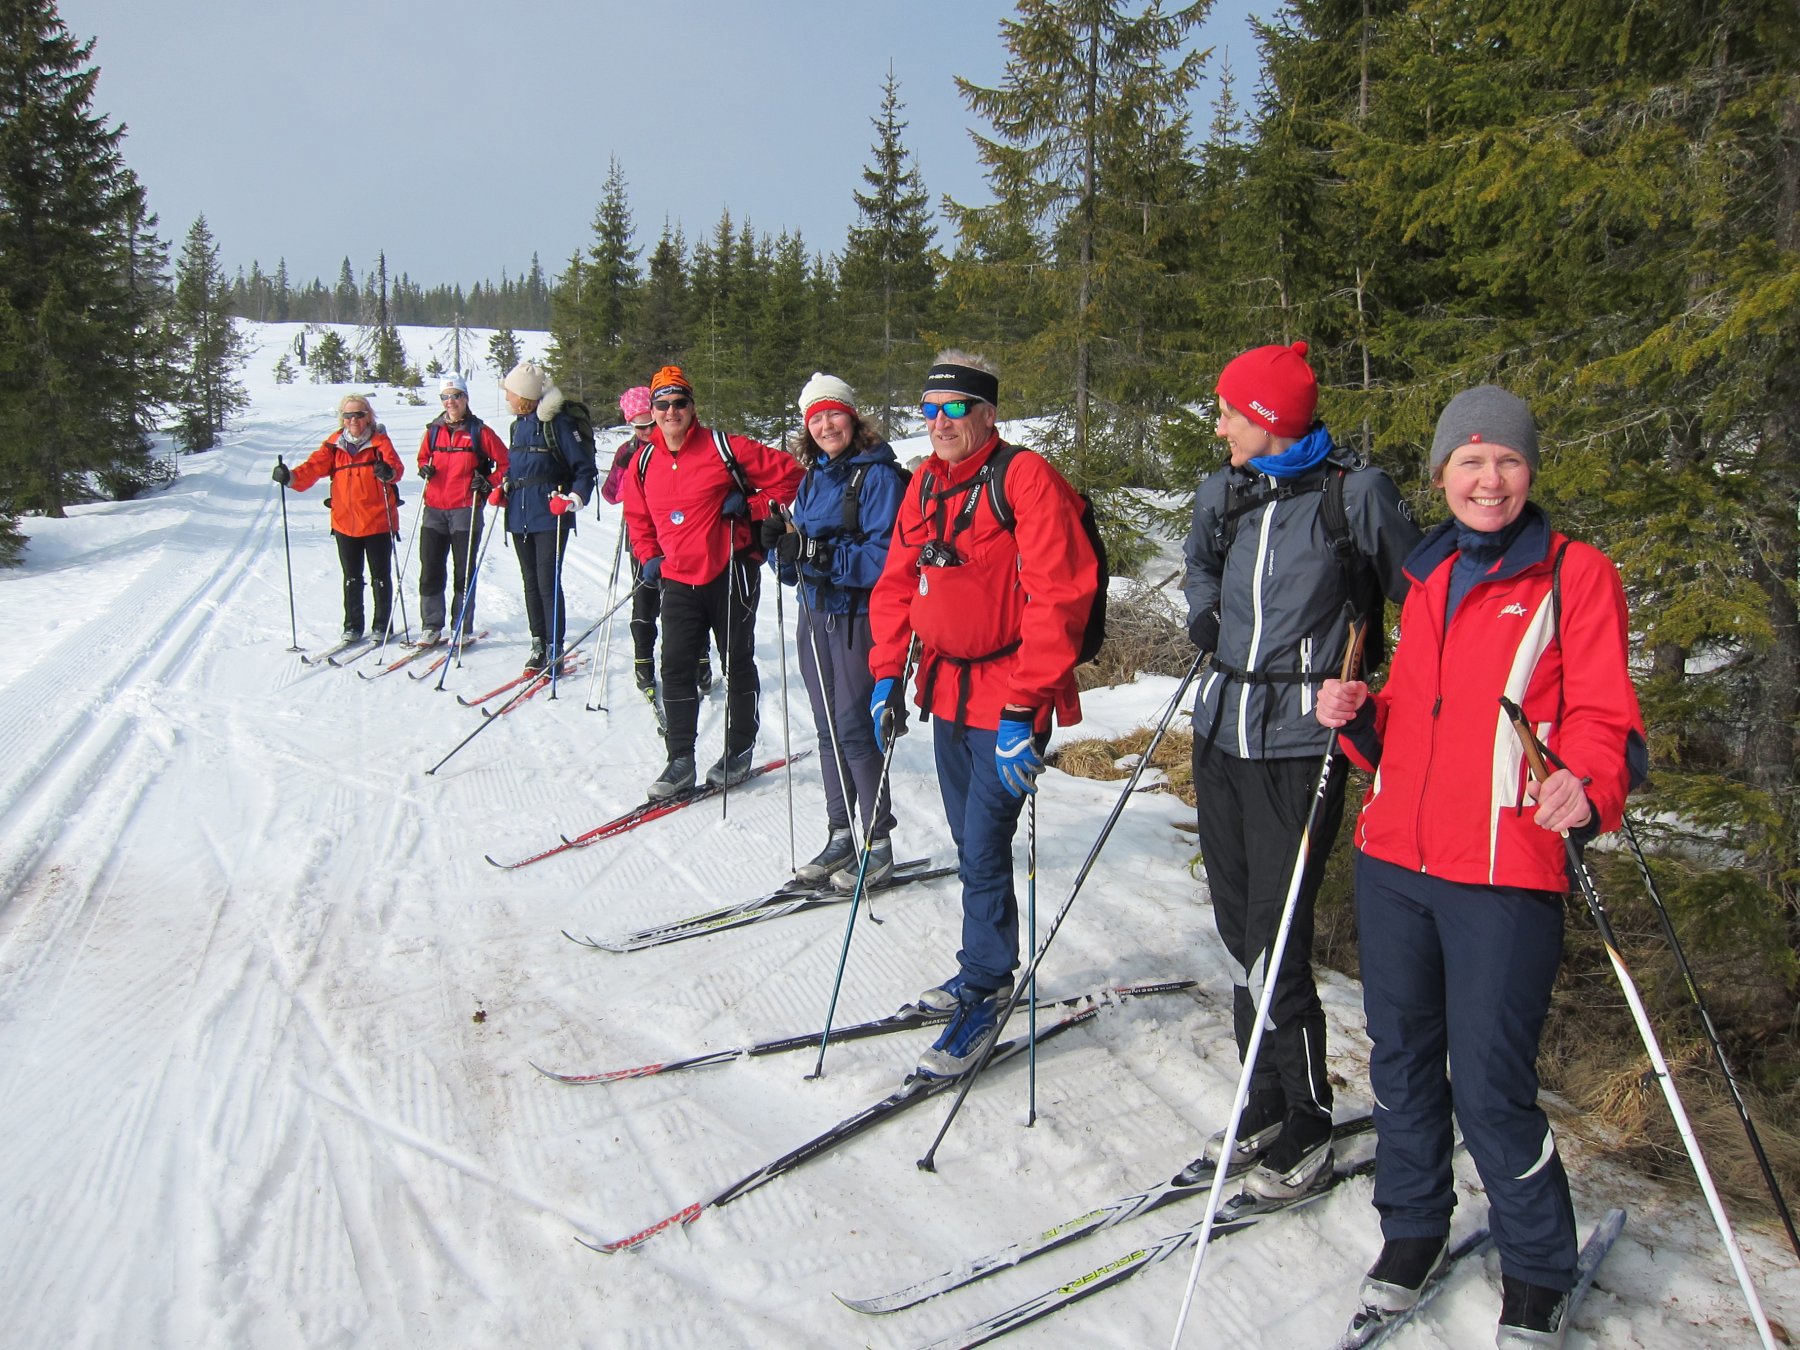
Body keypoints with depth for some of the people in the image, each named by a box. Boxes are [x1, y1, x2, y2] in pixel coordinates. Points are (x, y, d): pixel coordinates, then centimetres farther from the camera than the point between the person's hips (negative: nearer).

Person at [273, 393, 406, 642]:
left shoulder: (380, 441, -3)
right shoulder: (334, 445, 5)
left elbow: (396, 466, -19)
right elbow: (314, 467, -5)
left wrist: (389, 471, -43)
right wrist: (291, 477, -25)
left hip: (378, 521, -3)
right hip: (345, 522, 3)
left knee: (380, 577, 6)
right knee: (351, 578, 13)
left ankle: (382, 626, 17)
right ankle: (353, 626, 24)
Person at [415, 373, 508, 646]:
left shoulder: (479, 431, -1)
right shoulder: (433, 430, 10)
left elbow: (504, 462, 1)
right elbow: (423, 457, 24)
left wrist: (489, 483, -10)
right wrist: (425, 468, 3)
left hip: (466, 509, -4)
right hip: (434, 510, 4)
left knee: (463, 571, 3)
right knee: (430, 569, 3)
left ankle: (462, 629, 10)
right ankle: (431, 626, 12)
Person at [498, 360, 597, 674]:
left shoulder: (556, 423, -10)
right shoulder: (519, 424, 14)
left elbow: (585, 469, -10)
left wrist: (574, 499, -22)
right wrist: (502, 489, 11)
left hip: (549, 517, -8)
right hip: (520, 516, 8)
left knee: (548, 582, -7)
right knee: (531, 581, 11)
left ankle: (555, 649, 1)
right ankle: (538, 643, 20)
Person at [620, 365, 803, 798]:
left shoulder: (723, 448, -9)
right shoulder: (644, 464, 6)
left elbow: (787, 474, -6)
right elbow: (637, 517, 22)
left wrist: (752, 506, -12)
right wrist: (649, 556, 9)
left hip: (730, 574, -4)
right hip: (679, 582, 4)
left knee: (737, 665, 8)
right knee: (675, 669, 0)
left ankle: (739, 751, 22)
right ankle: (680, 760, 9)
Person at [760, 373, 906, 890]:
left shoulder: (877, 475, -10)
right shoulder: (811, 479, 13)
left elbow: (885, 557, -20)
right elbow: (797, 567, 14)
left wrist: (822, 554, -27)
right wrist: (781, 544, -7)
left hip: (858, 617, -8)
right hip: (815, 615, 8)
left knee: (854, 728, -6)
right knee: (827, 730, 12)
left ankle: (879, 844, 6)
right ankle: (840, 835, 22)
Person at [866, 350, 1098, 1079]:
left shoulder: (1026, 478, -15)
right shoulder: (924, 483, 8)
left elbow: (1057, 600, -20)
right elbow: (897, 584, 15)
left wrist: (1022, 707, -22)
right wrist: (887, 675, 6)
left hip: (1007, 699, -7)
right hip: (947, 690, 7)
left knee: (984, 849, -5)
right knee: (970, 843, 18)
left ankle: (984, 991, 11)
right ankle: (983, 970, 34)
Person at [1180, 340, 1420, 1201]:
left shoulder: (1353, 496, -9)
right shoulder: (1222, 492, 7)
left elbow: (1418, 596, 0)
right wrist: (1203, 610, 8)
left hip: (1299, 743, -6)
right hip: (1222, 731, 6)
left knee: (1274, 943, -6)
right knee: (1237, 927, 13)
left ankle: (1307, 1125, 14)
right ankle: (1265, 1105, 29)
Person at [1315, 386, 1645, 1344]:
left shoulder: (1576, 574, -1)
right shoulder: (1427, 576, 15)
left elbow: (1605, 719, -8)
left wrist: (1588, 788, -28)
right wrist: (1359, 717, 0)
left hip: (1505, 872, -5)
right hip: (1392, 858, 6)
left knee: (1491, 1086, -3)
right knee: (1400, 1055, 15)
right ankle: (1412, 1225, 36)